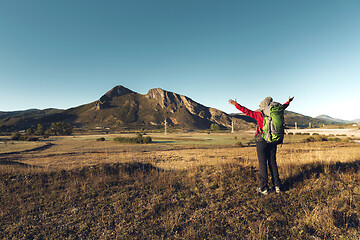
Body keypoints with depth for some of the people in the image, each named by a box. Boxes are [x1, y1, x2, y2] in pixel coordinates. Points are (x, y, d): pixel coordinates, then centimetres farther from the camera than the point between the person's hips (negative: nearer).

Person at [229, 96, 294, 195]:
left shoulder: (259, 114, -10)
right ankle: (277, 186, 18)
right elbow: (282, 107, 24)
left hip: (262, 141, -5)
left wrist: (235, 104, 1)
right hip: (273, 142, 5)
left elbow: (246, 111, -8)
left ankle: (264, 188, 4)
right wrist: (288, 102, 44)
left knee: (263, 164, 0)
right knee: (273, 163, 13)